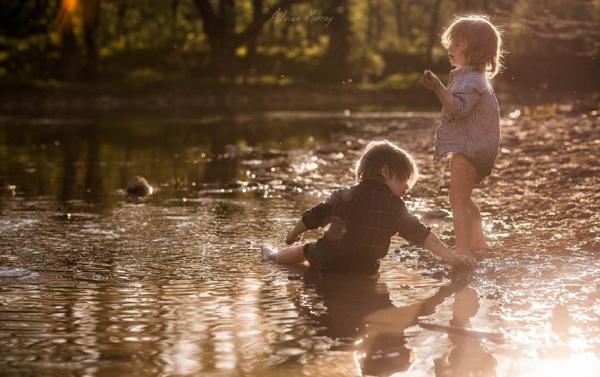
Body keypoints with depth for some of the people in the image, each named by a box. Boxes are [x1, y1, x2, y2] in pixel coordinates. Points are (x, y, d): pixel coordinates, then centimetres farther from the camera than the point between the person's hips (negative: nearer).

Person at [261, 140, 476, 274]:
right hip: (363, 271, -3)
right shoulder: (394, 206, -8)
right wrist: (451, 258, -14)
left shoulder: (345, 195, 1)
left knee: (305, 250, 33)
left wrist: (293, 235, 28)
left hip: (327, 262, 3)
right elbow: (421, 235, -14)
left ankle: (274, 257, 59)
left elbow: (313, 217, 10)